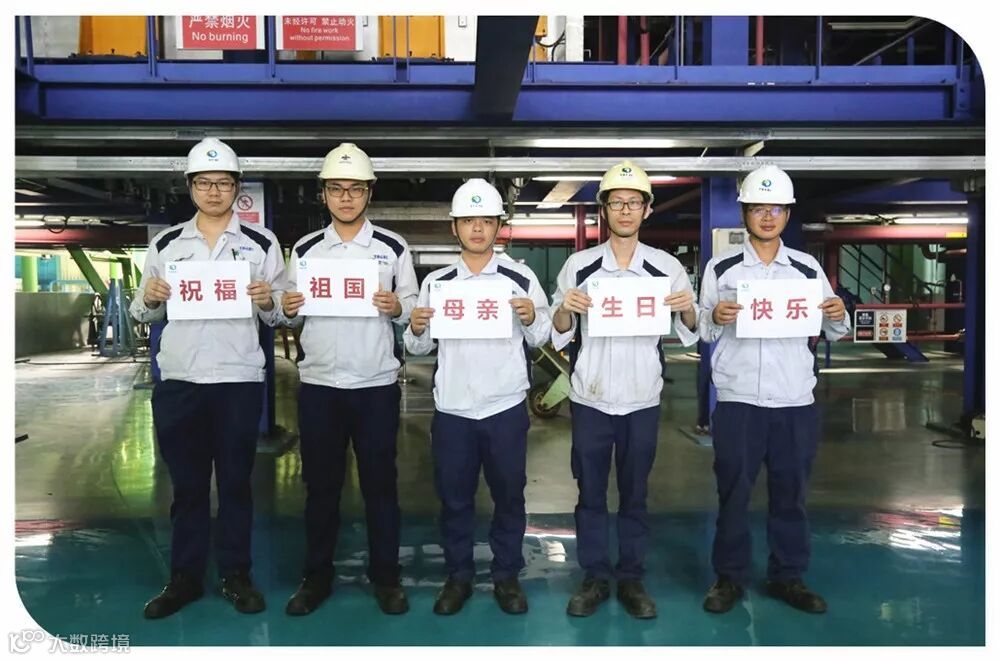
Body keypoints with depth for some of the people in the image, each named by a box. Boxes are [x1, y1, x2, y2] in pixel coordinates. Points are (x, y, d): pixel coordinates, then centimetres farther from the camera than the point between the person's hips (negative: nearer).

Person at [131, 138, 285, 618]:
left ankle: (236, 574, 20)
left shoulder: (261, 243, 4)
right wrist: (149, 298, -8)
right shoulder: (165, 244, 9)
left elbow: (279, 316, 5)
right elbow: (145, 315, 13)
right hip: (178, 380, 2)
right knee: (187, 485, 11)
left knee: (235, 483, 8)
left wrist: (268, 300, -17)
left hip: (239, 380, -2)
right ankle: (185, 577, 22)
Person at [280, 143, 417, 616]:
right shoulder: (305, 249, 7)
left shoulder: (393, 248, 2)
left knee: (380, 483, 7)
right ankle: (317, 576, 24)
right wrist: (288, 309, -12)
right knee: (320, 485, 11)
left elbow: (414, 311, 3)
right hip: (318, 385, 2)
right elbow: (292, 318, 10)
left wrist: (397, 307, -18)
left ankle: (385, 576, 20)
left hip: (377, 385, -1)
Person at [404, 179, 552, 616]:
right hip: (452, 408, 1)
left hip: (506, 407, -1)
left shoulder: (521, 278, 0)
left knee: (509, 494, 10)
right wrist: (416, 330, -13)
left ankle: (507, 575, 26)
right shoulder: (435, 282, 4)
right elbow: (420, 349, 8)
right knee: (454, 495, 10)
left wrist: (531, 318, -16)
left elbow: (541, 339, 5)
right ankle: (458, 575, 27)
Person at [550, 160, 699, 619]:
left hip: (642, 401, 0)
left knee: (634, 494, 12)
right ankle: (594, 577, 24)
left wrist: (688, 310, -15)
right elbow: (558, 337, 2)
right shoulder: (578, 265, -1)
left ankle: (631, 578, 26)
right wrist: (566, 309, -18)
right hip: (590, 399, 0)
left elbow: (688, 337, 5)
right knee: (591, 493, 10)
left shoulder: (667, 267, 0)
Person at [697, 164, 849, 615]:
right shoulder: (720, 268, 1)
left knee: (791, 493, 12)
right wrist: (716, 317, -19)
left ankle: (788, 577, 27)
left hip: (795, 401, 2)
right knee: (733, 492, 7)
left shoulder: (808, 268, 5)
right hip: (737, 400, -2)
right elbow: (703, 333, 2)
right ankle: (729, 577, 22)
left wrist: (839, 316, -11)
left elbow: (833, 334, 11)